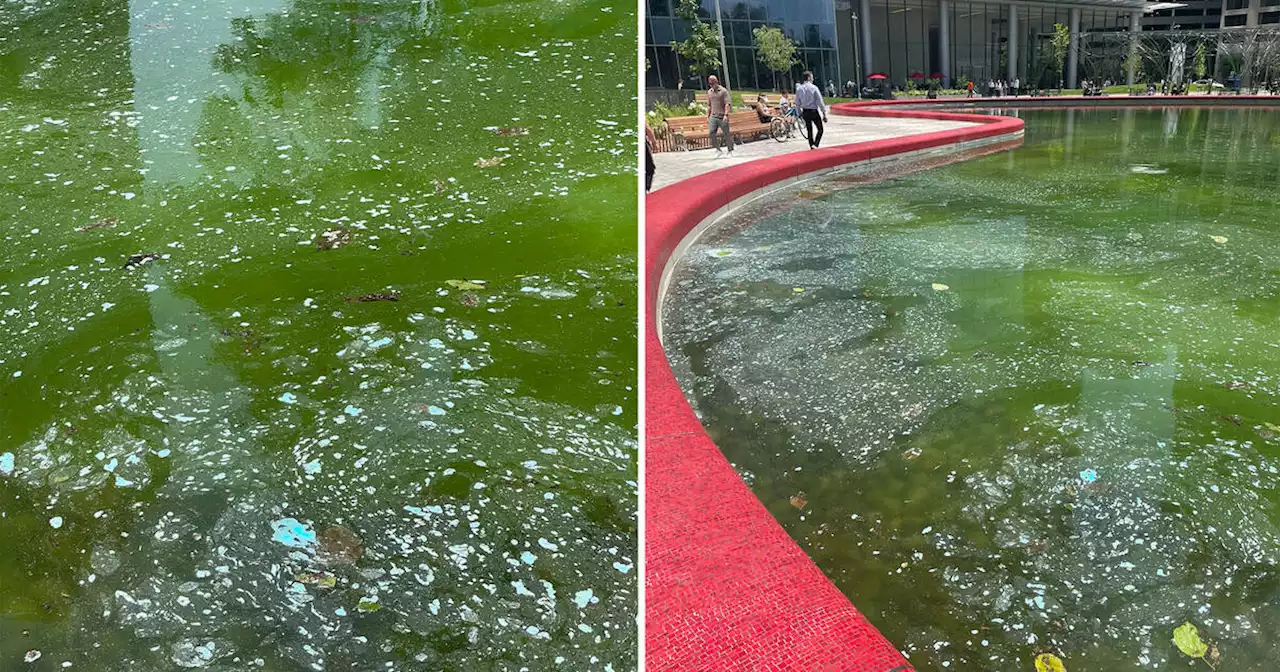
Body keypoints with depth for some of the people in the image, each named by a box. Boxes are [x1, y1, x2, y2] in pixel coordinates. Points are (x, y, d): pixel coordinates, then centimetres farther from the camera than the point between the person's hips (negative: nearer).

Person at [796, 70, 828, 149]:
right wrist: (824, 113, -7)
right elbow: (820, 102, -12)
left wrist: (800, 113, 16)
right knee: (820, 129, 8)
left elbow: (797, 103, 4)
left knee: (809, 130, 16)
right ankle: (815, 145, -10)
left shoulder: (799, 89, -1)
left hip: (805, 112, 4)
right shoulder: (814, 88, -13)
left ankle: (812, 146, 20)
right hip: (813, 111, -4)